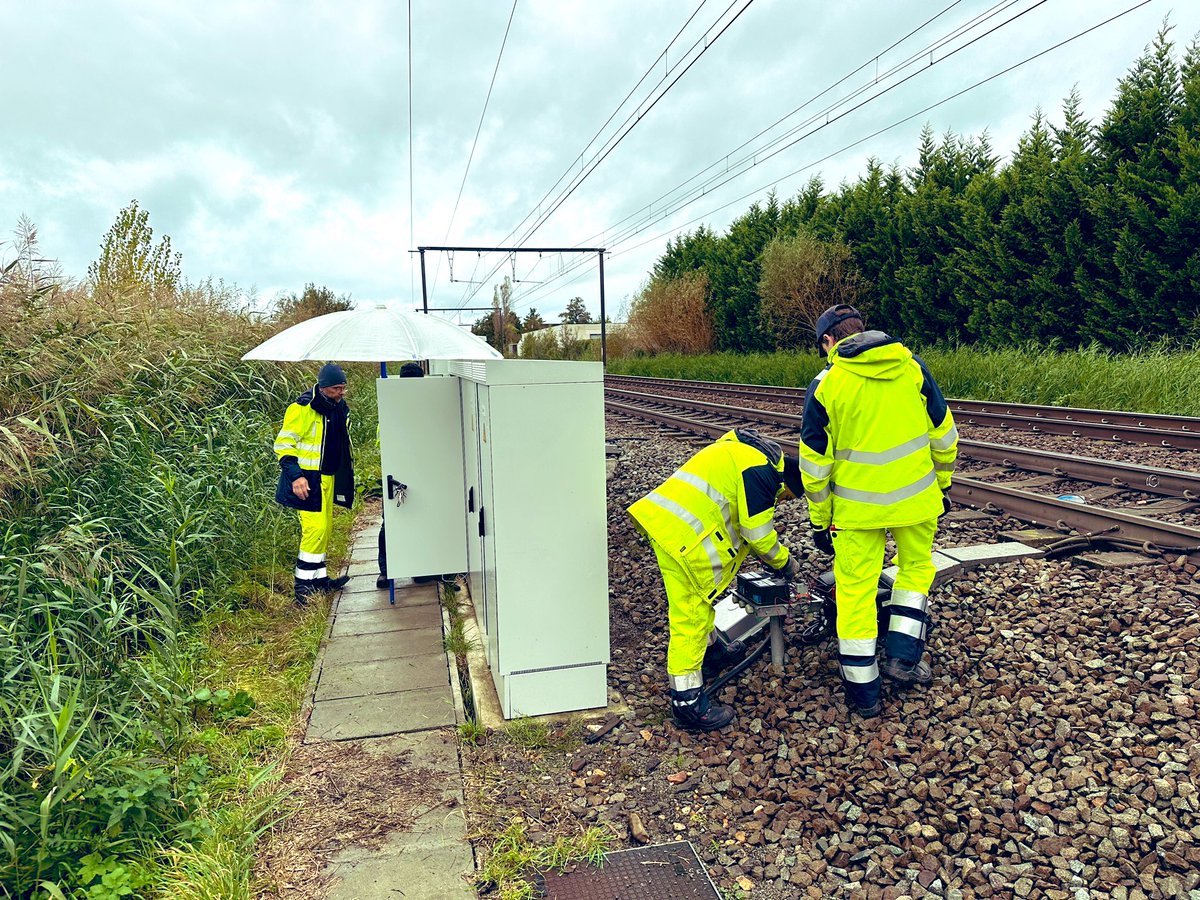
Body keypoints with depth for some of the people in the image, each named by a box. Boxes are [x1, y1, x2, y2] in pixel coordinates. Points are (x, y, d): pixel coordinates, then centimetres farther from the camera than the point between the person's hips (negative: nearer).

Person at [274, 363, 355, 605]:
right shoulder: (302, 409, -16)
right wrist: (295, 476, -22)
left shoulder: (340, 408, 9)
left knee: (325, 528, 13)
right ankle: (302, 584, -3)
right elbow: (283, 444, -15)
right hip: (307, 480, -8)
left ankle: (319, 577, 25)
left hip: (328, 478, 8)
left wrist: (345, 474, 23)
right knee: (315, 527, -13)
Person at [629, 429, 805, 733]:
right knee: (690, 613, -4)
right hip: (681, 532, -10)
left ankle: (709, 652, 46)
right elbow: (757, 530, -8)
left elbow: (745, 520, 31)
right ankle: (687, 701, 4)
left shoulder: (747, 453, 23)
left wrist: (774, 557, 29)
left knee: (700, 599, 26)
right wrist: (784, 562, 9)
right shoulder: (761, 469, -9)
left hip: (663, 515, 10)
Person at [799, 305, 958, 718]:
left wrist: (820, 521, 5)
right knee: (916, 566, 26)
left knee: (856, 587, 9)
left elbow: (815, 463, -5)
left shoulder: (825, 385, -8)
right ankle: (903, 656, 24)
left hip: (857, 507, -2)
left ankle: (862, 691, 17)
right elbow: (943, 433, 5)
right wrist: (942, 484, 19)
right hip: (916, 497, 2)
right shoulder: (912, 366, -1)